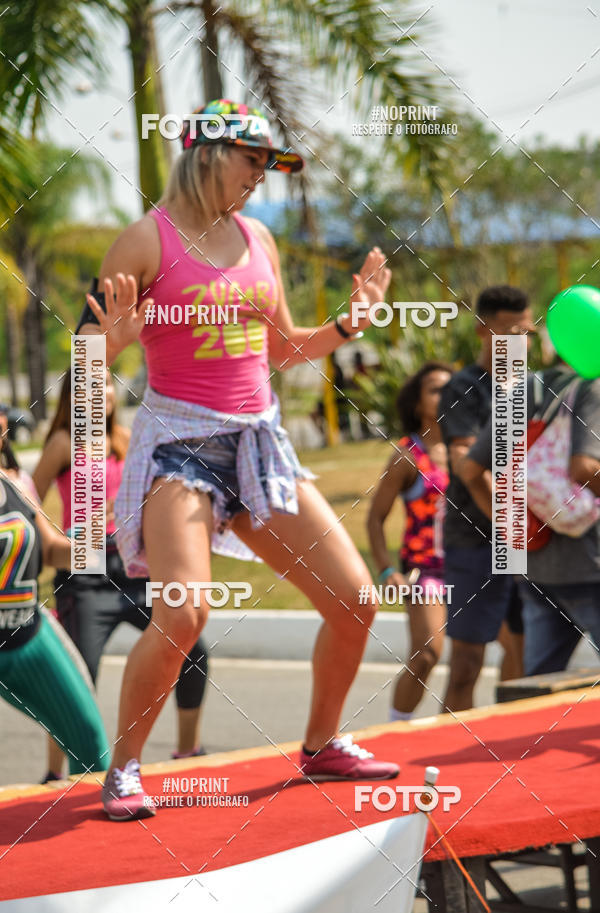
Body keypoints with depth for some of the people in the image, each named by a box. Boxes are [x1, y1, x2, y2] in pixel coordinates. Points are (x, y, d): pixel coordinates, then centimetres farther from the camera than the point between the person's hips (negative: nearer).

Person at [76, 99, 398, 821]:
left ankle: (322, 747, 23)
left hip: (259, 441, 6)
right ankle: (123, 771, -6)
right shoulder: (148, 239, -6)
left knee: (355, 600, 2)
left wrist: (349, 323, 9)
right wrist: (116, 336, -26)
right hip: (181, 440, -6)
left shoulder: (258, 239, 12)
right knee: (182, 614, -24)